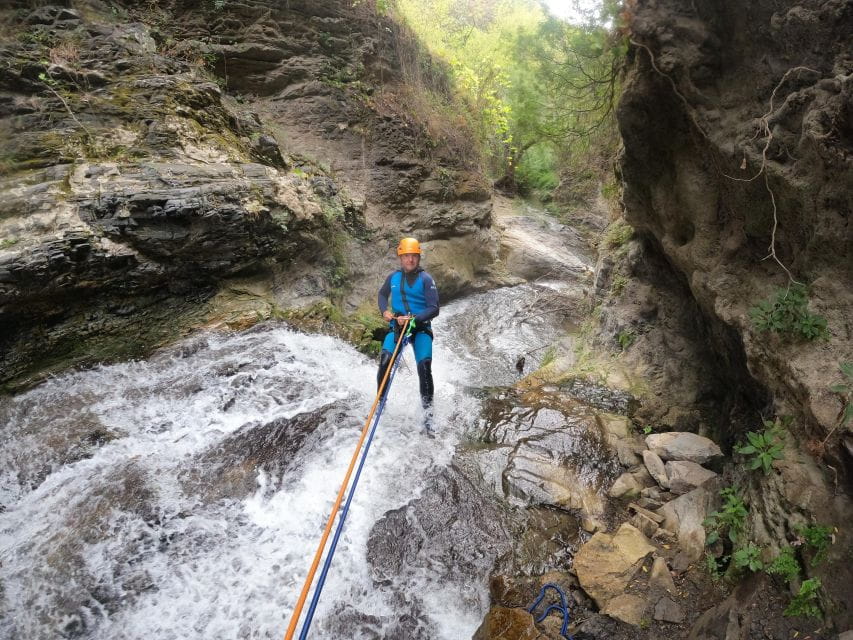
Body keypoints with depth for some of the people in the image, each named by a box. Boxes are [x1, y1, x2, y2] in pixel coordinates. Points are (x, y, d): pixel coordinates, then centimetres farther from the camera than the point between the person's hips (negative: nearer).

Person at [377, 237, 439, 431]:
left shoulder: (426, 279, -6)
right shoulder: (393, 277, 4)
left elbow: (434, 309, -11)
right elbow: (382, 294, 24)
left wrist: (413, 318, -24)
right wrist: (384, 311, 5)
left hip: (421, 328, -2)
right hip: (397, 326, 2)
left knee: (424, 368, -17)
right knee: (384, 361, -19)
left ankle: (427, 411, -4)